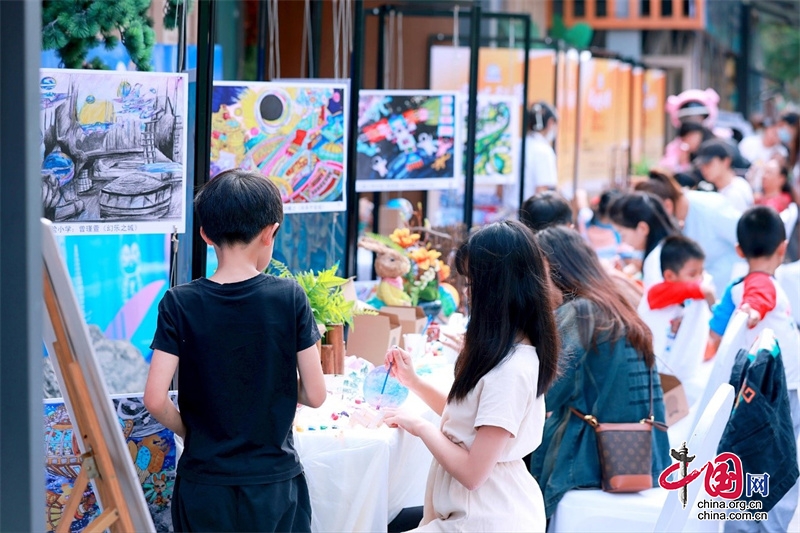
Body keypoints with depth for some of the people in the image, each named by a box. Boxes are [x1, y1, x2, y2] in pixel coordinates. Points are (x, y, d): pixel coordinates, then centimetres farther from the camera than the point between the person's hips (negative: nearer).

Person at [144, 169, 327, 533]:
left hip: (204, 487, 0)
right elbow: (314, 394, -5)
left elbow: (155, 400, -13)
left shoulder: (179, 304, -8)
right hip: (275, 482, 0)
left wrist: (191, 432, 6)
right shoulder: (290, 298, -8)